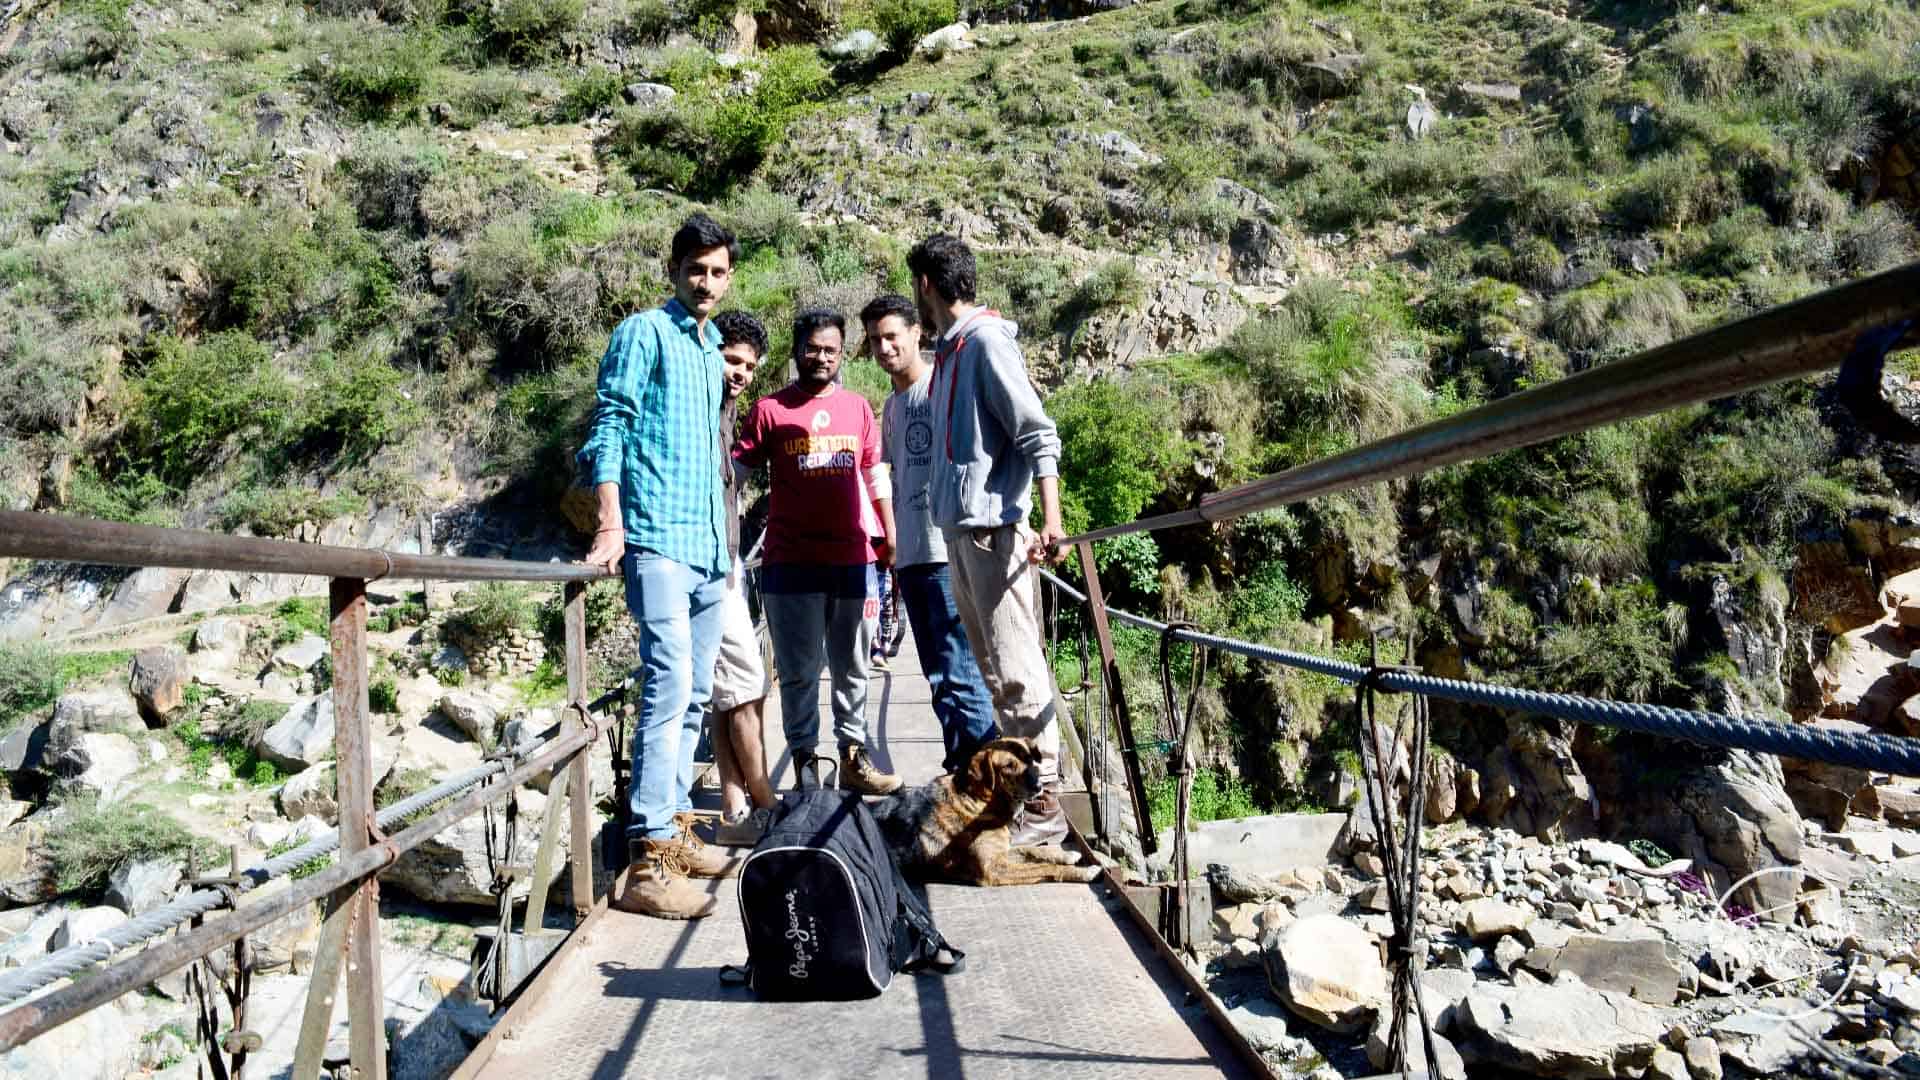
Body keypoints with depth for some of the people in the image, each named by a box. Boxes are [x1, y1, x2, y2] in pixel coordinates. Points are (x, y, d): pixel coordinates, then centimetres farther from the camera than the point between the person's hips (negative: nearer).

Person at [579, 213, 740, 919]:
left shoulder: (711, 350, 21)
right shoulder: (644, 333, -2)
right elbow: (608, 428, -10)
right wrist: (611, 524, -21)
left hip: (709, 546, 9)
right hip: (659, 541, -9)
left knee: (693, 696, 12)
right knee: (669, 689, -16)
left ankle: (674, 828, 23)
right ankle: (648, 862, -14)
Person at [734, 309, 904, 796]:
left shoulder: (858, 407, 11)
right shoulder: (769, 409, 1)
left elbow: (876, 476, 16)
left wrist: (890, 536, 14)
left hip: (853, 559, 3)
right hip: (791, 563, -3)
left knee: (852, 668, 10)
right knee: (799, 672, 3)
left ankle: (853, 757, 20)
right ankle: (805, 764, 11)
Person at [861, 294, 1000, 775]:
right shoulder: (891, 406, 19)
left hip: (950, 552, -8)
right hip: (911, 556, 8)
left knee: (959, 675, -10)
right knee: (938, 679, 11)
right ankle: (959, 770, 18)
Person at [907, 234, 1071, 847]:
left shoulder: (986, 340, -8)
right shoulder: (949, 350, 18)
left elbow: (1038, 434, -15)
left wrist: (1050, 518, -24)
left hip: (994, 528, -10)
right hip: (958, 529, 10)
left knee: (1015, 668, -9)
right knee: (993, 669, 13)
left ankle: (1044, 802, -4)